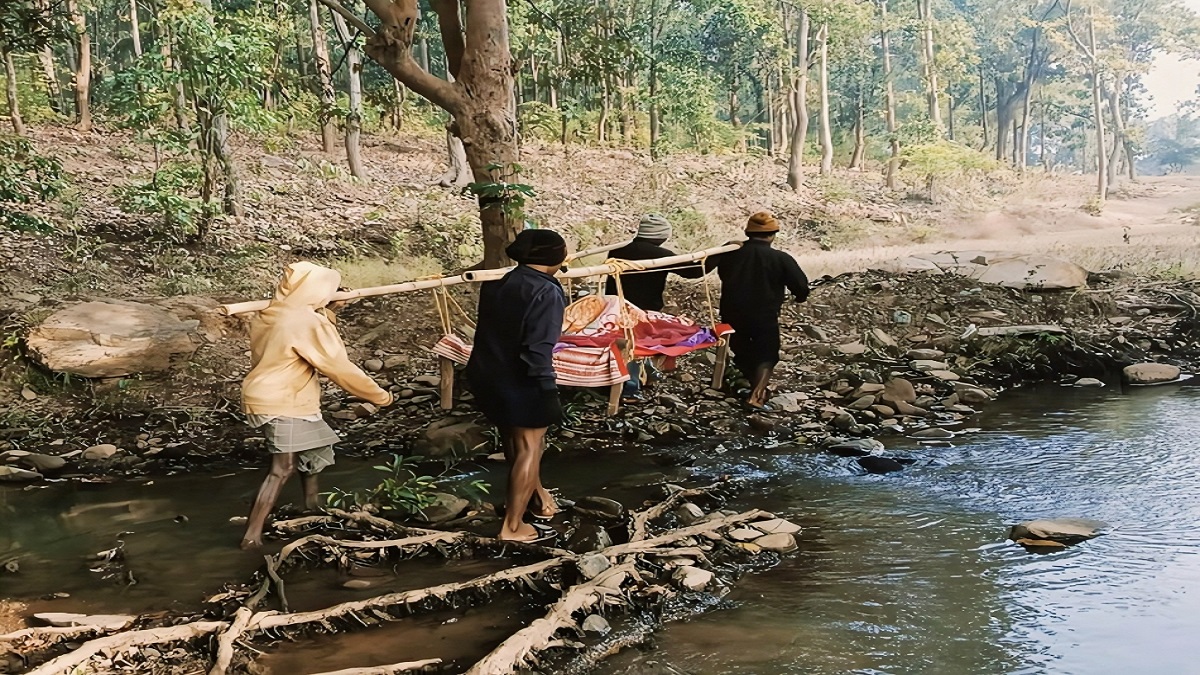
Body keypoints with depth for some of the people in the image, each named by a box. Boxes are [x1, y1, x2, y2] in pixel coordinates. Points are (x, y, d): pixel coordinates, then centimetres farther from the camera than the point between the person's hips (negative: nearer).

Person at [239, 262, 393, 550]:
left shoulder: (269, 316, 7)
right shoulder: (308, 323, -18)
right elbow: (340, 367, -16)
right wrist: (380, 395, -5)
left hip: (264, 396, 9)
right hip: (283, 404, -9)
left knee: (312, 447, 22)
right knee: (283, 468, -8)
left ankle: (312, 504, 34)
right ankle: (252, 536, -10)